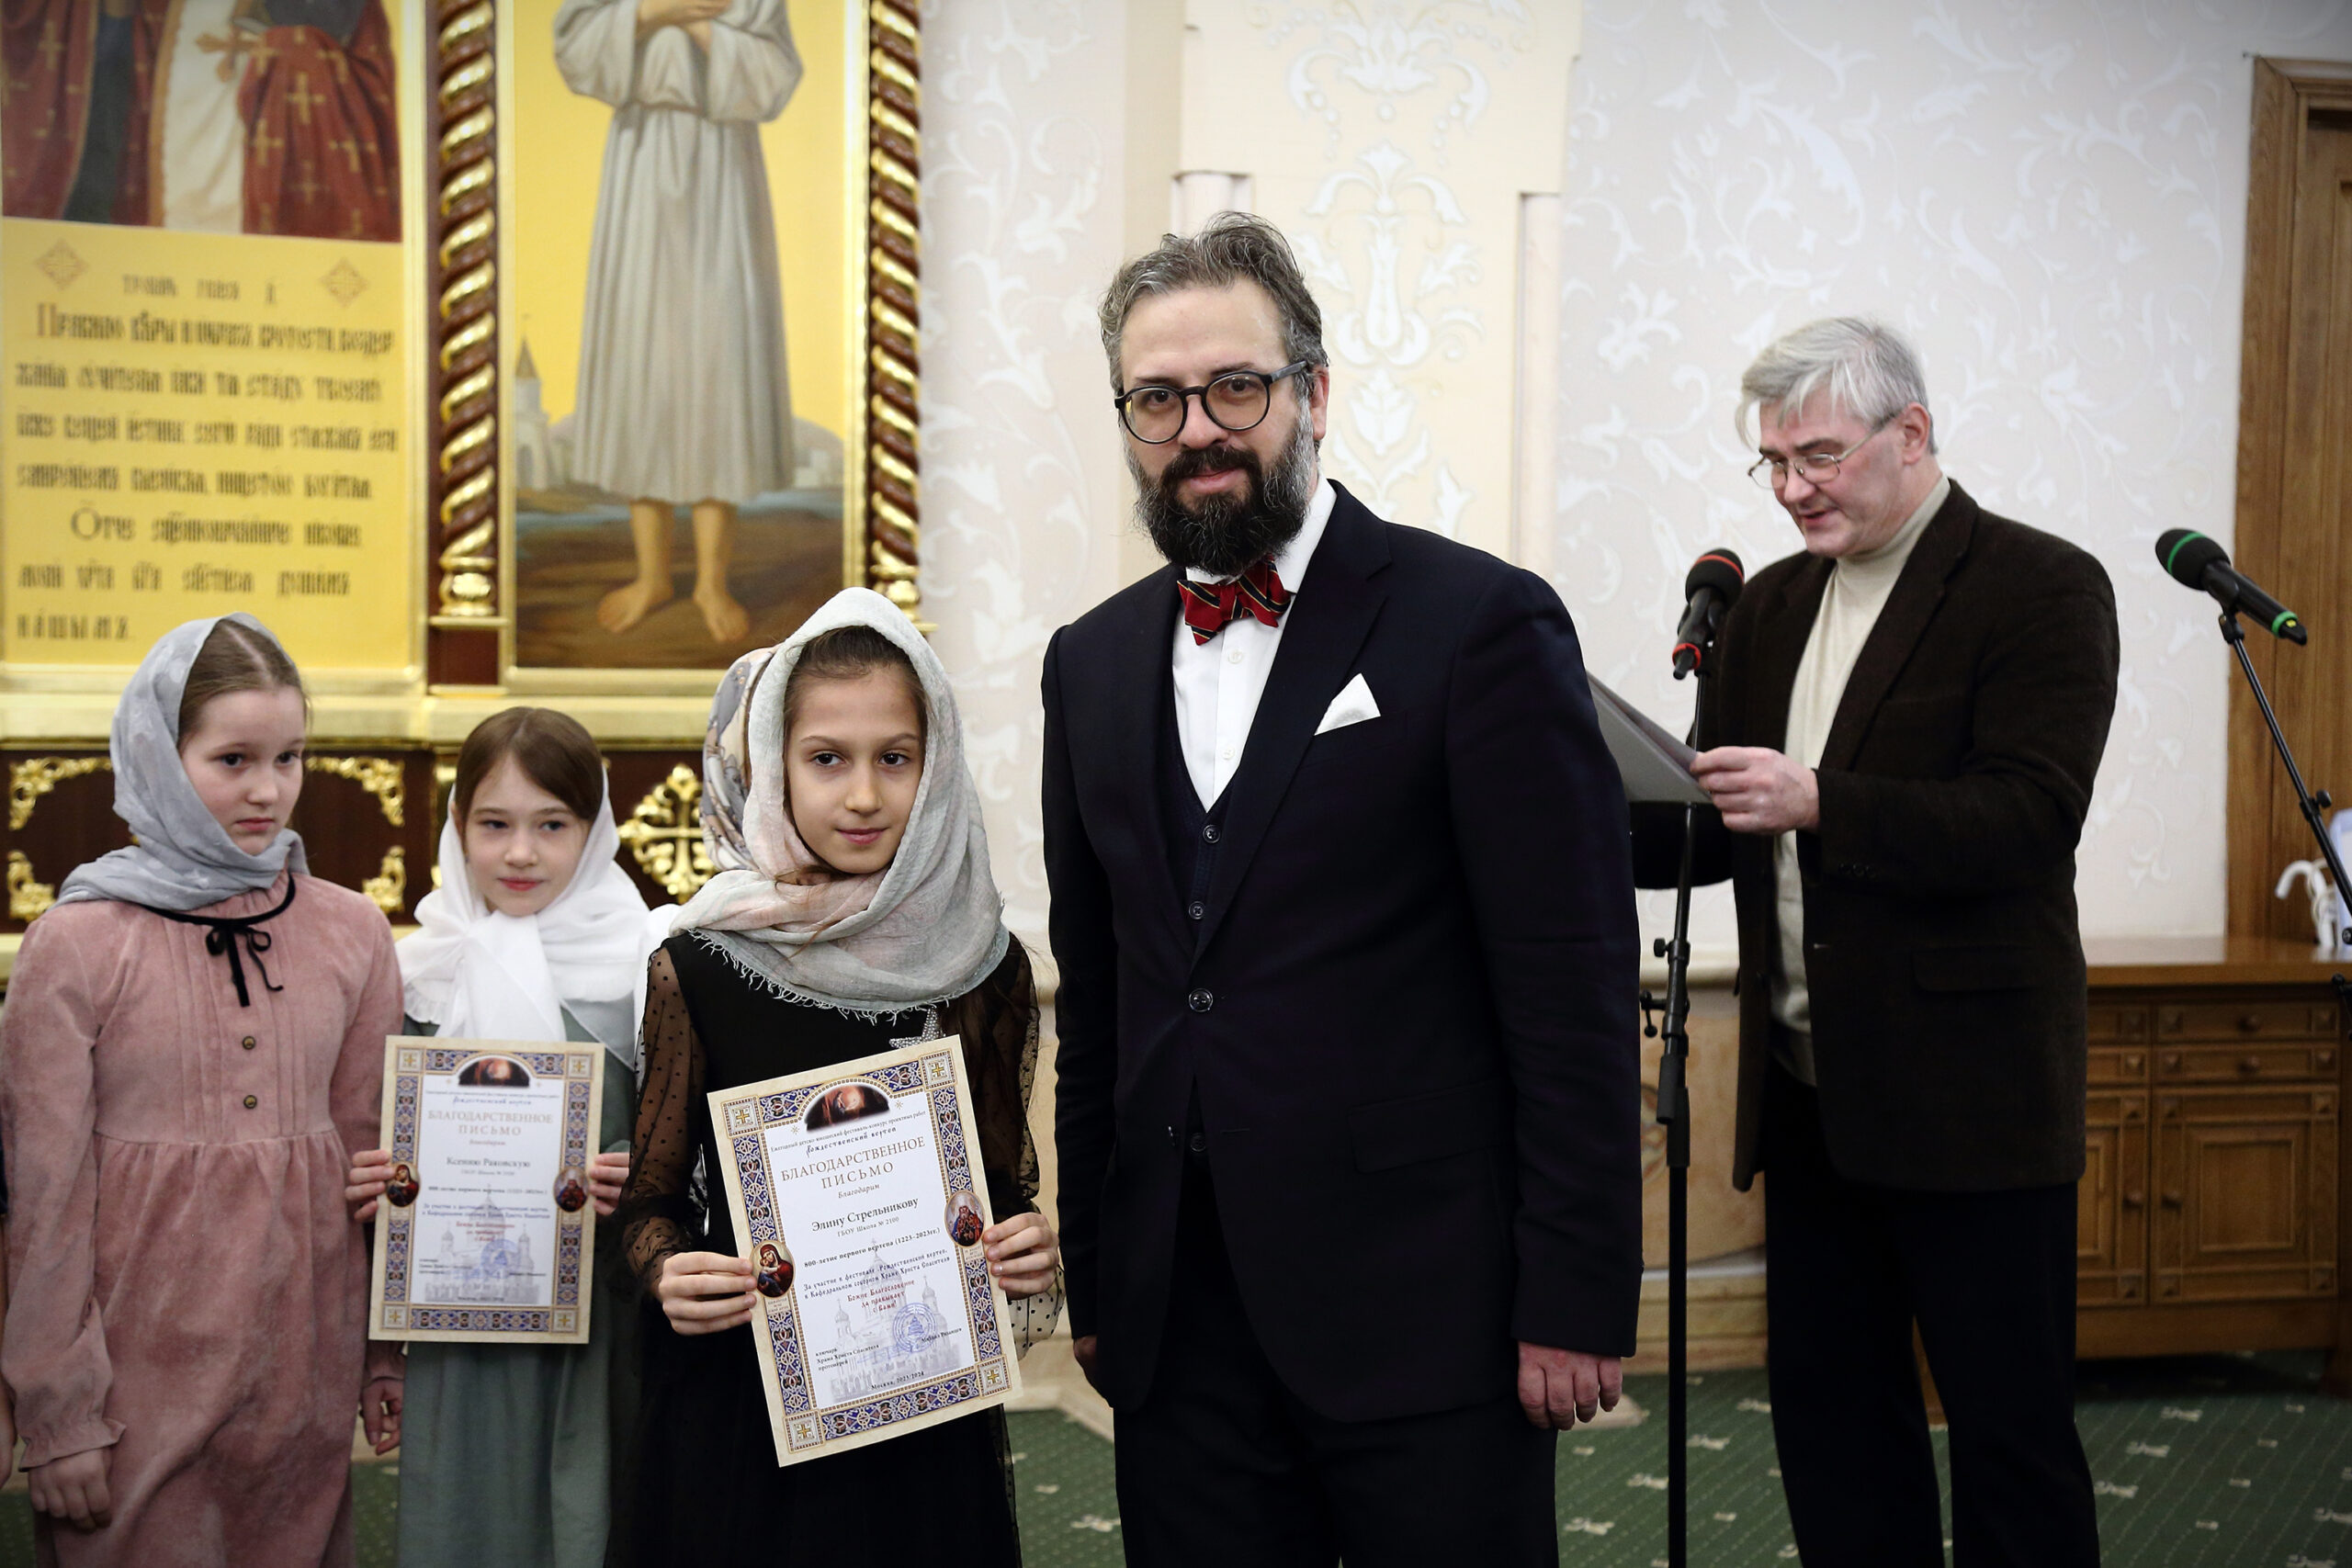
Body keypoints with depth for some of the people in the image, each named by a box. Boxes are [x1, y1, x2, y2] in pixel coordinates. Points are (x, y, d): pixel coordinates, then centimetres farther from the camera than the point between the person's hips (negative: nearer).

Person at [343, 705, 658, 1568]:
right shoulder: (423, 972, 4)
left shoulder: (641, 969, -4)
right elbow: (378, 1150, 12)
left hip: (600, 1324, -2)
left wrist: (638, 1184, -19)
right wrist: (369, 1180, -8)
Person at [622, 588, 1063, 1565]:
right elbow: (654, 1197, 2)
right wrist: (667, 1272, -18)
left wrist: (1028, 1244, -11)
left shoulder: (981, 967, -2)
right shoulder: (696, 969, -6)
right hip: (739, 1393, -1)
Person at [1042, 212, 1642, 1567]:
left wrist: (1576, 1300, -11)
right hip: (1177, 1326, 5)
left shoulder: (1479, 624, -7)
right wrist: (1089, 1280, 13)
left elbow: (1576, 989, -9)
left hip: (1422, 1316, -5)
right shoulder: (1095, 662, 11)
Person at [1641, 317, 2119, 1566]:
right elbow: (1712, 831, 13)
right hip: (1810, 1090, 7)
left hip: (1967, 1091, -7)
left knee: (2010, 1427, 3)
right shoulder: (1770, 607, 13)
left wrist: (1818, 803, -29)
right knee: (1829, 1417, 14)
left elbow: (2029, 817, -19)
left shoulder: (2043, 588, -8)